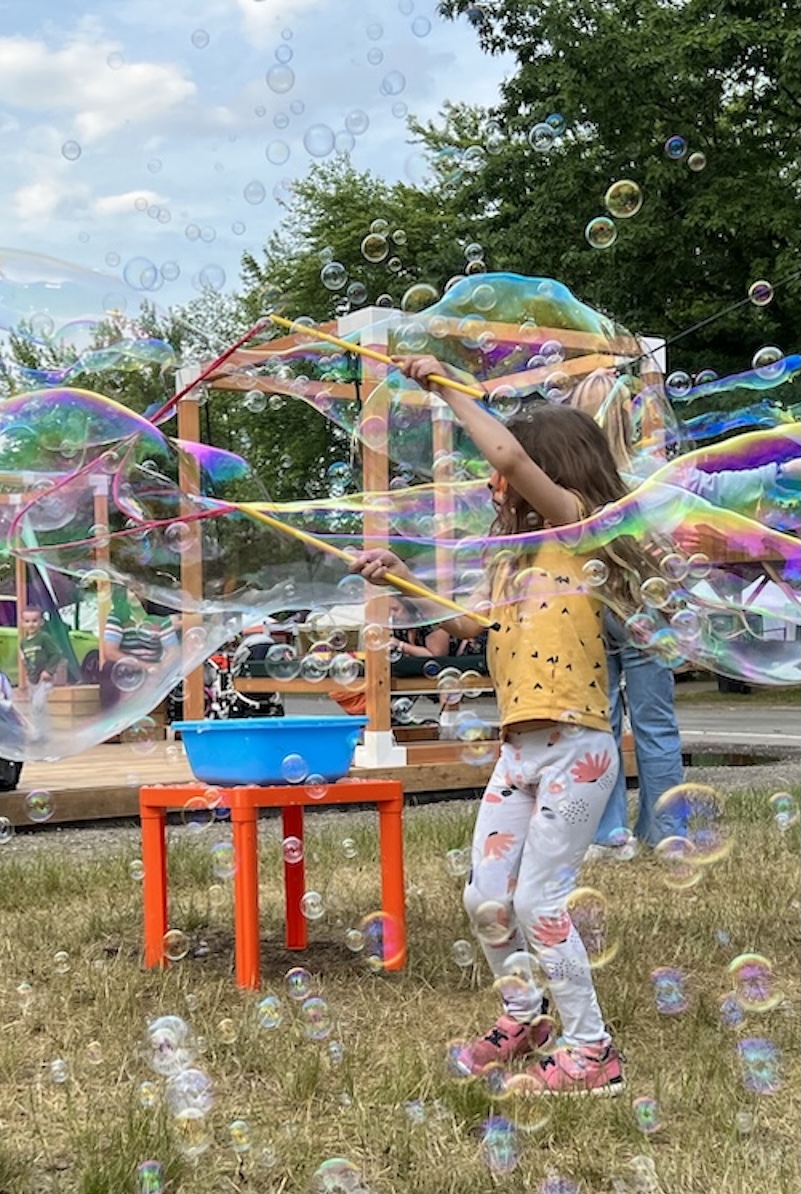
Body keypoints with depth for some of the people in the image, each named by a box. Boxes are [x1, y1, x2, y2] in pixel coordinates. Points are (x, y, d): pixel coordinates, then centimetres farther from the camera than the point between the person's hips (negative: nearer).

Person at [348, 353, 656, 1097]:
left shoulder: (577, 526, -7)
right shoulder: (514, 553, 17)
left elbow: (510, 455, -23)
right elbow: (471, 623, 23)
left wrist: (447, 388, -15)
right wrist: (400, 578, 14)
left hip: (575, 749, -8)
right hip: (518, 749, 8)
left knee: (538, 901, -5)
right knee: (486, 898, 9)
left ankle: (590, 1050, 9)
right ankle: (524, 1018, 31)